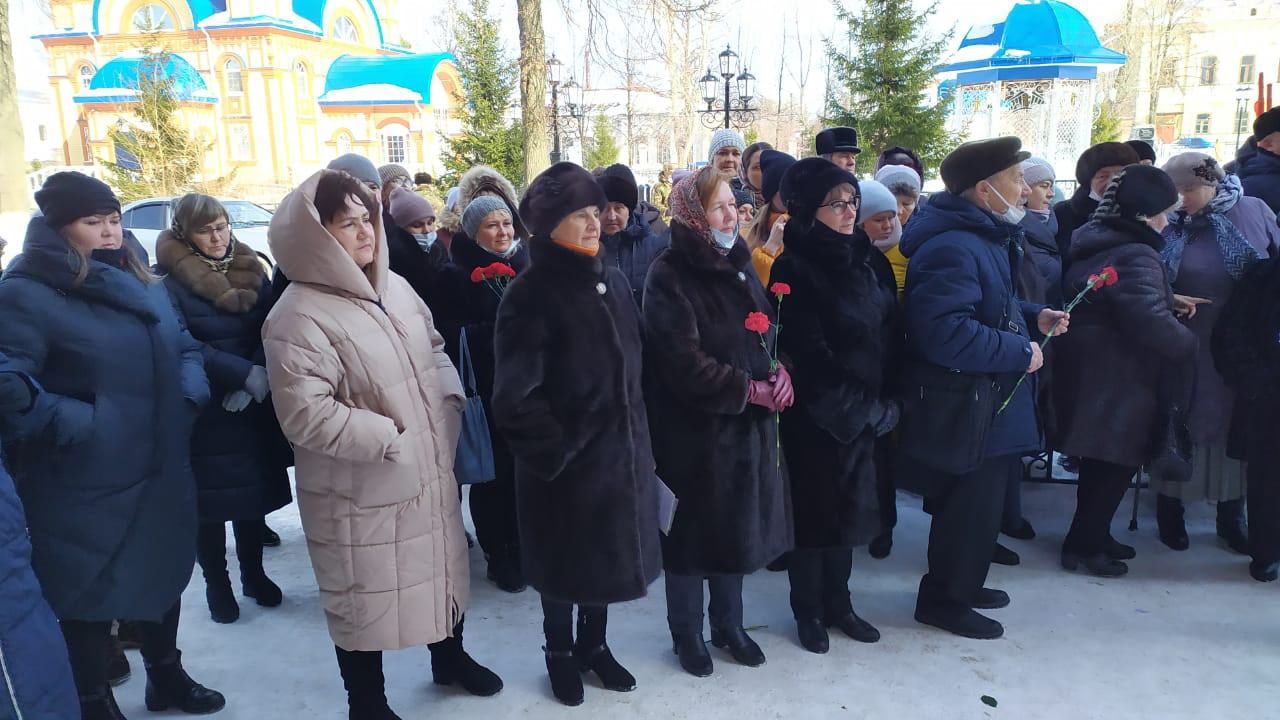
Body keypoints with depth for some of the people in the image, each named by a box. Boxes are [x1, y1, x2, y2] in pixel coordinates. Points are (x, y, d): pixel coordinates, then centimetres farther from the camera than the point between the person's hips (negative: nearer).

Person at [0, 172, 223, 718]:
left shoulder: (140, 282, 9)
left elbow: (185, 347, 15)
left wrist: (190, 397, -3)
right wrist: (81, 424, -25)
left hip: (161, 473, 7)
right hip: (85, 486, -7)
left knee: (164, 573, 21)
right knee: (89, 593, 9)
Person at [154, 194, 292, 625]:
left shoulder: (251, 271, 6)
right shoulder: (169, 280, -8)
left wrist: (258, 378, -15)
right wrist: (244, 373, -23)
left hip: (254, 406, 4)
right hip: (202, 411, -3)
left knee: (254, 490, 10)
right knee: (210, 498, 3)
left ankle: (254, 573, 27)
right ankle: (216, 584, 20)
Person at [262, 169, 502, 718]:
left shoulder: (392, 286, 4)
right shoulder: (299, 317, -20)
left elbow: (435, 349, 15)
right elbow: (306, 415, -26)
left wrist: (449, 405, -1)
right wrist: (392, 439, -21)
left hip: (429, 473, 7)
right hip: (362, 495, -7)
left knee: (442, 568, 23)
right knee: (367, 597, 10)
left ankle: (449, 657, 48)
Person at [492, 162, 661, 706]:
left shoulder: (613, 282, 4)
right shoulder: (529, 295, -17)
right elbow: (514, 398, -21)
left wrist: (636, 436, 10)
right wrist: (556, 450, -14)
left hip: (618, 450, 6)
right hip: (565, 461, -5)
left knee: (605, 555, 19)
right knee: (565, 563, 14)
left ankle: (594, 645, 41)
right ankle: (560, 653, 37)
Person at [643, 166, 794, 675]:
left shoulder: (738, 264, 10)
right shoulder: (669, 277, -13)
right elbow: (684, 361, -20)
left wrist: (781, 371, -7)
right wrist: (750, 389, -18)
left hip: (748, 421, 7)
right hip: (696, 426, -6)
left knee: (737, 524, 16)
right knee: (694, 528, 7)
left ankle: (728, 623, 33)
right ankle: (686, 633, 26)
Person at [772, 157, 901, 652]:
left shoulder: (869, 261, 6)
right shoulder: (794, 269, -14)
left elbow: (890, 333, 7)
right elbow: (807, 352, -18)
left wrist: (883, 403, -2)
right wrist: (851, 406, -13)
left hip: (867, 413, 6)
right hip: (816, 415, -6)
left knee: (849, 507, 15)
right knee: (814, 509, 7)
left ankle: (838, 602, 31)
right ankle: (808, 611, 24)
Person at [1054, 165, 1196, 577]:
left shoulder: (1091, 245, 11)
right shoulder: (1135, 255, -20)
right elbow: (1152, 321, -31)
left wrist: (1172, 303, 16)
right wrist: (1188, 345, -12)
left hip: (1089, 371, 10)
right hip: (1119, 380, -10)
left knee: (1101, 462, 20)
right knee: (1118, 463, 2)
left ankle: (1093, 535, 32)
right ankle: (1083, 546, 12)